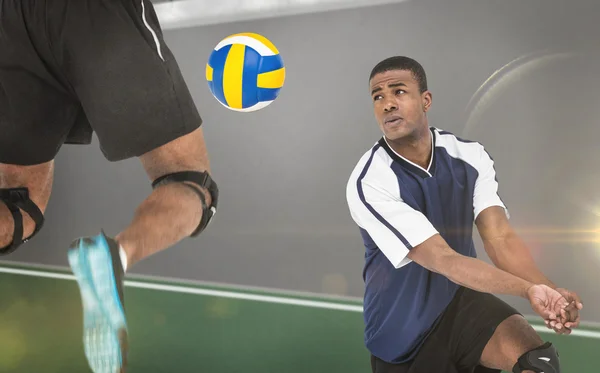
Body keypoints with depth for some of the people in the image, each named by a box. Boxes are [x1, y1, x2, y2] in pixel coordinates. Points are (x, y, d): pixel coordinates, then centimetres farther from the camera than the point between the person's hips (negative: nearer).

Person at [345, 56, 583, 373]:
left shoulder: (471, 156, -7)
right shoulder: (368, 183, -22)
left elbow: (500, 238, -15)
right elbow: (441, 258, -29)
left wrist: (549, 291, -33)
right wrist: (528, 289, -41)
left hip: (462, 300, 3)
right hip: (402, 328, -2)